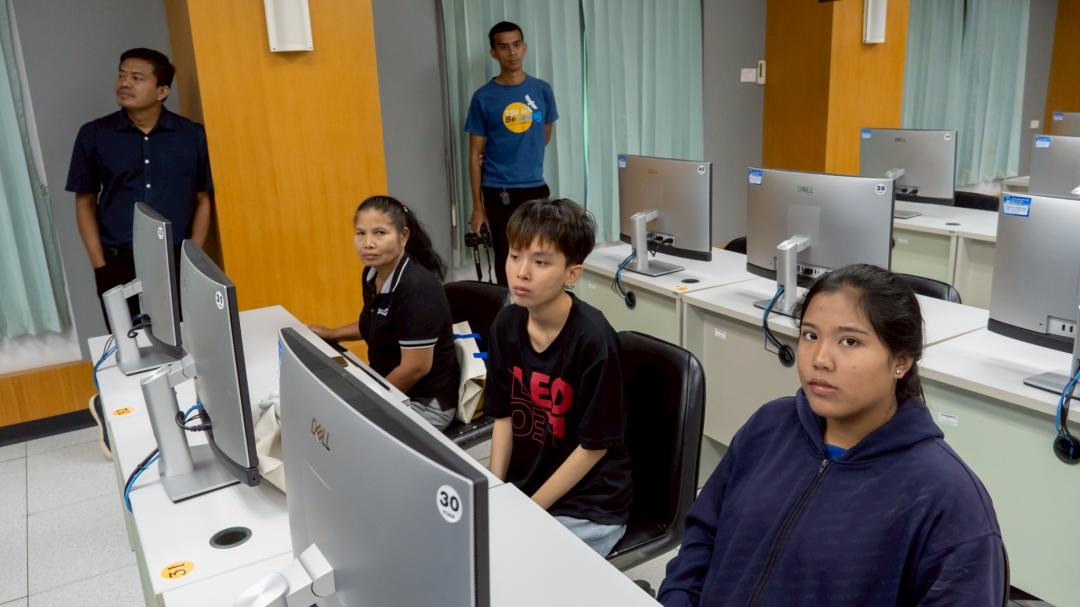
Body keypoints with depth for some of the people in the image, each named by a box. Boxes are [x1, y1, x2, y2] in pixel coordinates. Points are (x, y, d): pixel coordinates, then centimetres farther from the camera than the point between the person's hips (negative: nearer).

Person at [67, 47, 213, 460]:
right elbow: (84, 203, 5)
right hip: (120, 265, 0)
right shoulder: (94, 135, 0)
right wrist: (100, 265, -3)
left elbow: (203, 201, 6)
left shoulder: (192, 136, 0)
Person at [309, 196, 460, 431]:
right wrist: (332, 334, 11)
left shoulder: (417, 289, -27)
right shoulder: (373, 273, 0)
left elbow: (415, 368, -24)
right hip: (387, 386, 9)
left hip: (425, 402, -8)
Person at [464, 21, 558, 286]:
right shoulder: (483, 97, -5)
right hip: (498, 192, -2)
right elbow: (475, 155, -3)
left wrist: (523, 157, 4)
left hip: (535, 188, 2)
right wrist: (477, 206, -6)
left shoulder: (542, 90, 3)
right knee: (506, 261, 6)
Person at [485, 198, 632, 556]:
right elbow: (503, 415, 6)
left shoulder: (592, 339, -22)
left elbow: (595, 445, -15)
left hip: (586, 508, -6)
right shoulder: (507, 324, -3)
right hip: (521, 487, 6)